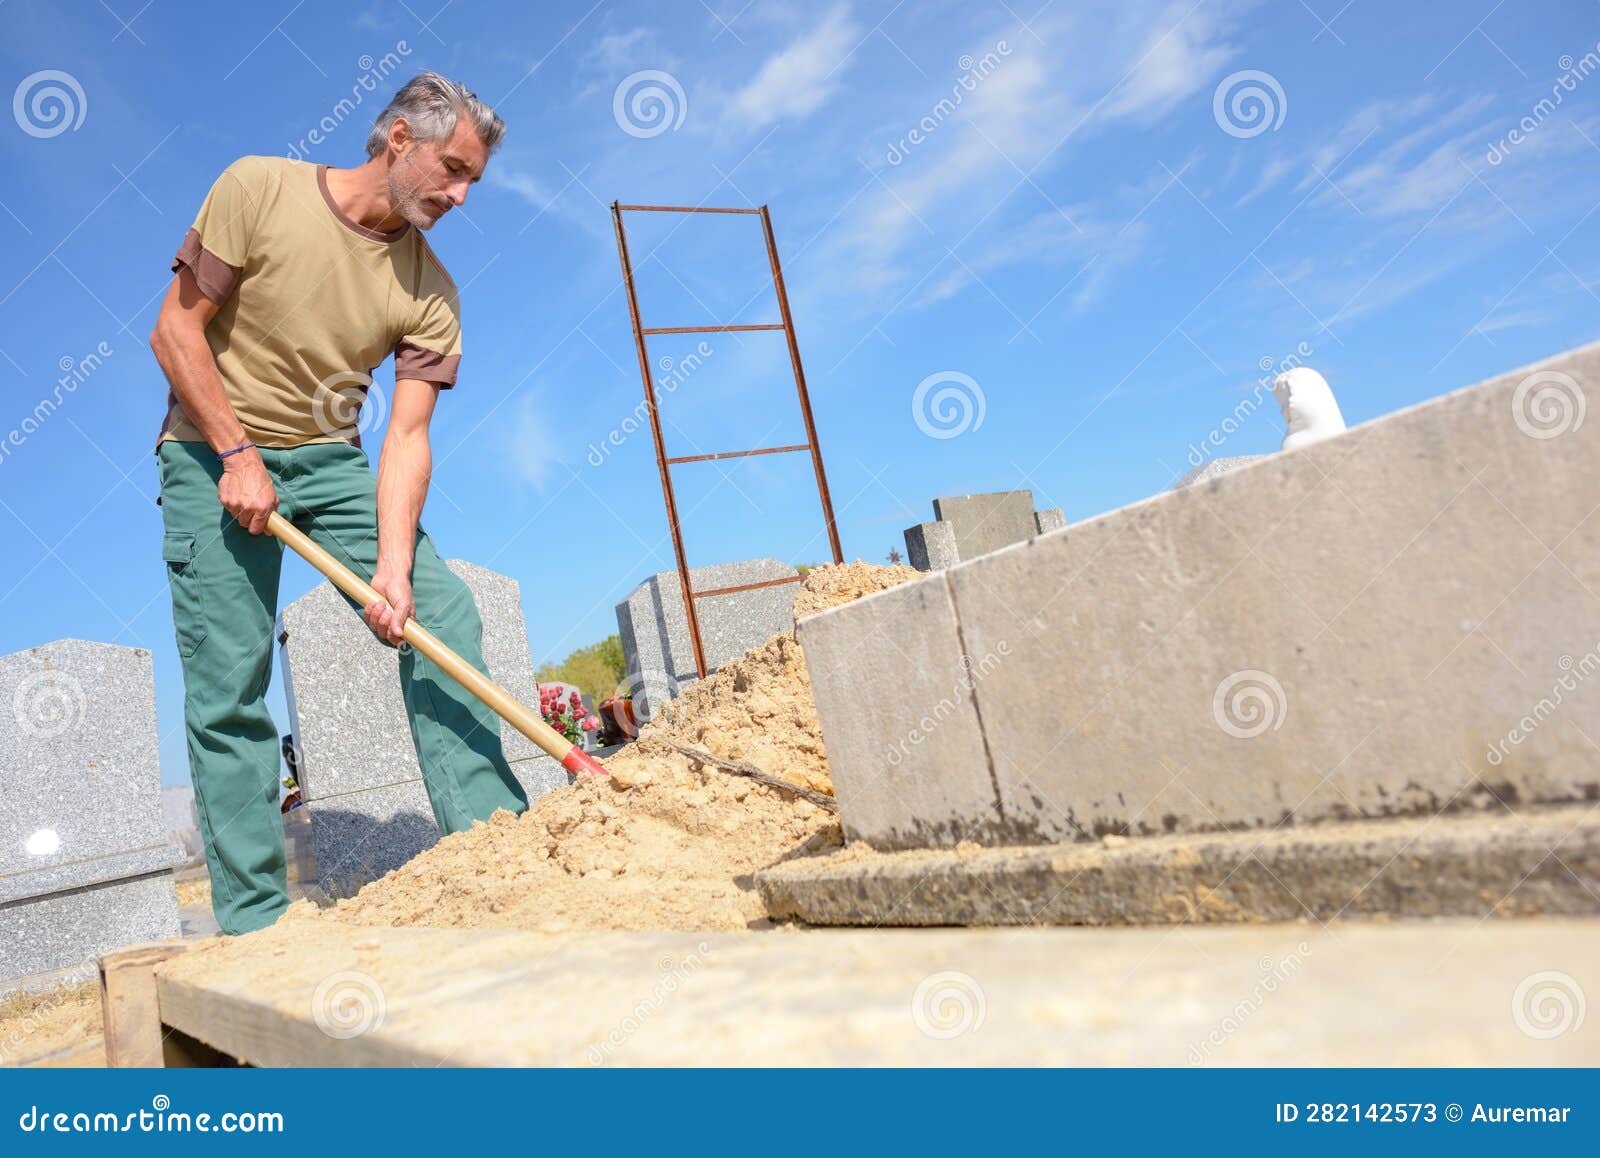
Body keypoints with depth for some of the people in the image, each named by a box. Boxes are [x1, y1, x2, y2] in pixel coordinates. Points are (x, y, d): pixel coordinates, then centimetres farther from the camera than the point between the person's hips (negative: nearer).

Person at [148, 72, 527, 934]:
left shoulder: (429, 292, -4)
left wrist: (394, 566, -24)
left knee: (443, 618, -12)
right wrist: (238, 455, -17)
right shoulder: (257, 190, -10)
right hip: (215, 459, -3)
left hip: (332, 463, 3)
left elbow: (406, 436, -12)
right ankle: (253, 919, 3)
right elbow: (175, 330, -9)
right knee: (228, 691, -6)